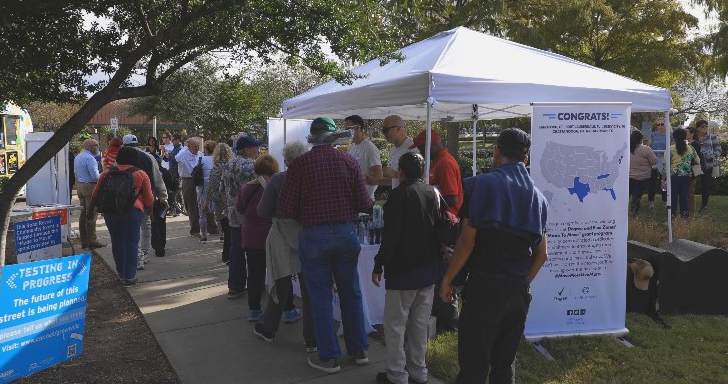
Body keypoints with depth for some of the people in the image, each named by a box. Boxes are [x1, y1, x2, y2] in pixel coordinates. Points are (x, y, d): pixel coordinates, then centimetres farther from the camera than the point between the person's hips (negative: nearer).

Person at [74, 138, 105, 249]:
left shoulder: (77, 157, 16)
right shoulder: (90, 158, -15)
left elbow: (75, 173, 22)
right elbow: (95, 176, -20)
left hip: (79, 186, 10)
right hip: (90, 186, -10)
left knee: (83, 214, 12)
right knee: (91, 215, -6)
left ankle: (84, 242, 16)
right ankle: (92, 241, -4)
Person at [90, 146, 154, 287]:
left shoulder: (107, 172, 9)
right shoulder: (141, 174, 2)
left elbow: (95, 194, 11)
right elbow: (148, 197, 2)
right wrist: (149, 209, 19)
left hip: (110, 211, 4)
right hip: (132, 211, -3)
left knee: (116, 241, 18)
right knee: (131, 243, 2)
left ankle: (121, 272, 28)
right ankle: (128, 277, 2)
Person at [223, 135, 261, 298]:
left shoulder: (228, 165, 11)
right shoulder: (250, 165, -16)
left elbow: (225, 191, 17)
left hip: (233, 215, 8)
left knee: (236, 249, 11)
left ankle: (235, 287, 16)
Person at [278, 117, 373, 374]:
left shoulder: (299, 164, -7)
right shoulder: (349, 161, -2)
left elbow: (286, 209, -7)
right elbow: (364, 203, -4)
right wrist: (373, 202, 19)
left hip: (314, 236, -2)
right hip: (346, 233, 2)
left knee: (321, 297, 9)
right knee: (351, 293, 16)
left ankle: (329, 357, 18)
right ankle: (359, 349, 28)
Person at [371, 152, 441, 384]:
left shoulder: (398, 195, -12)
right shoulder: (431, 193, 8)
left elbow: (390, 235, -17)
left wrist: (379, 265, -12)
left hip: (403, 270, -7)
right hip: (429, 268, 7)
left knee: (395, 324, 2)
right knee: (420, 323, 14)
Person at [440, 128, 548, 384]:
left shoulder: (483, 184, -8)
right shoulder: (537, 196, 11)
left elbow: (467, 240, -13)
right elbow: (541, 254, 12)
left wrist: (447, 279, -4)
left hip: (484, 285, -6)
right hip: (519, 290, 6)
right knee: (505, 362, 16)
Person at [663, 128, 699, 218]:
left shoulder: (670, 149, -7)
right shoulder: (690, 148, 3)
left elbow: (665, 164, -7)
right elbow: (697, 161, 13)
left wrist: (664, 176, 0)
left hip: (674, 176, -3)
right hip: (686, 176, 3)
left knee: (673, 196, 3)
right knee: (684, 196, 11)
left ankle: (673, 214, 4)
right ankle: (684, 213, 15)